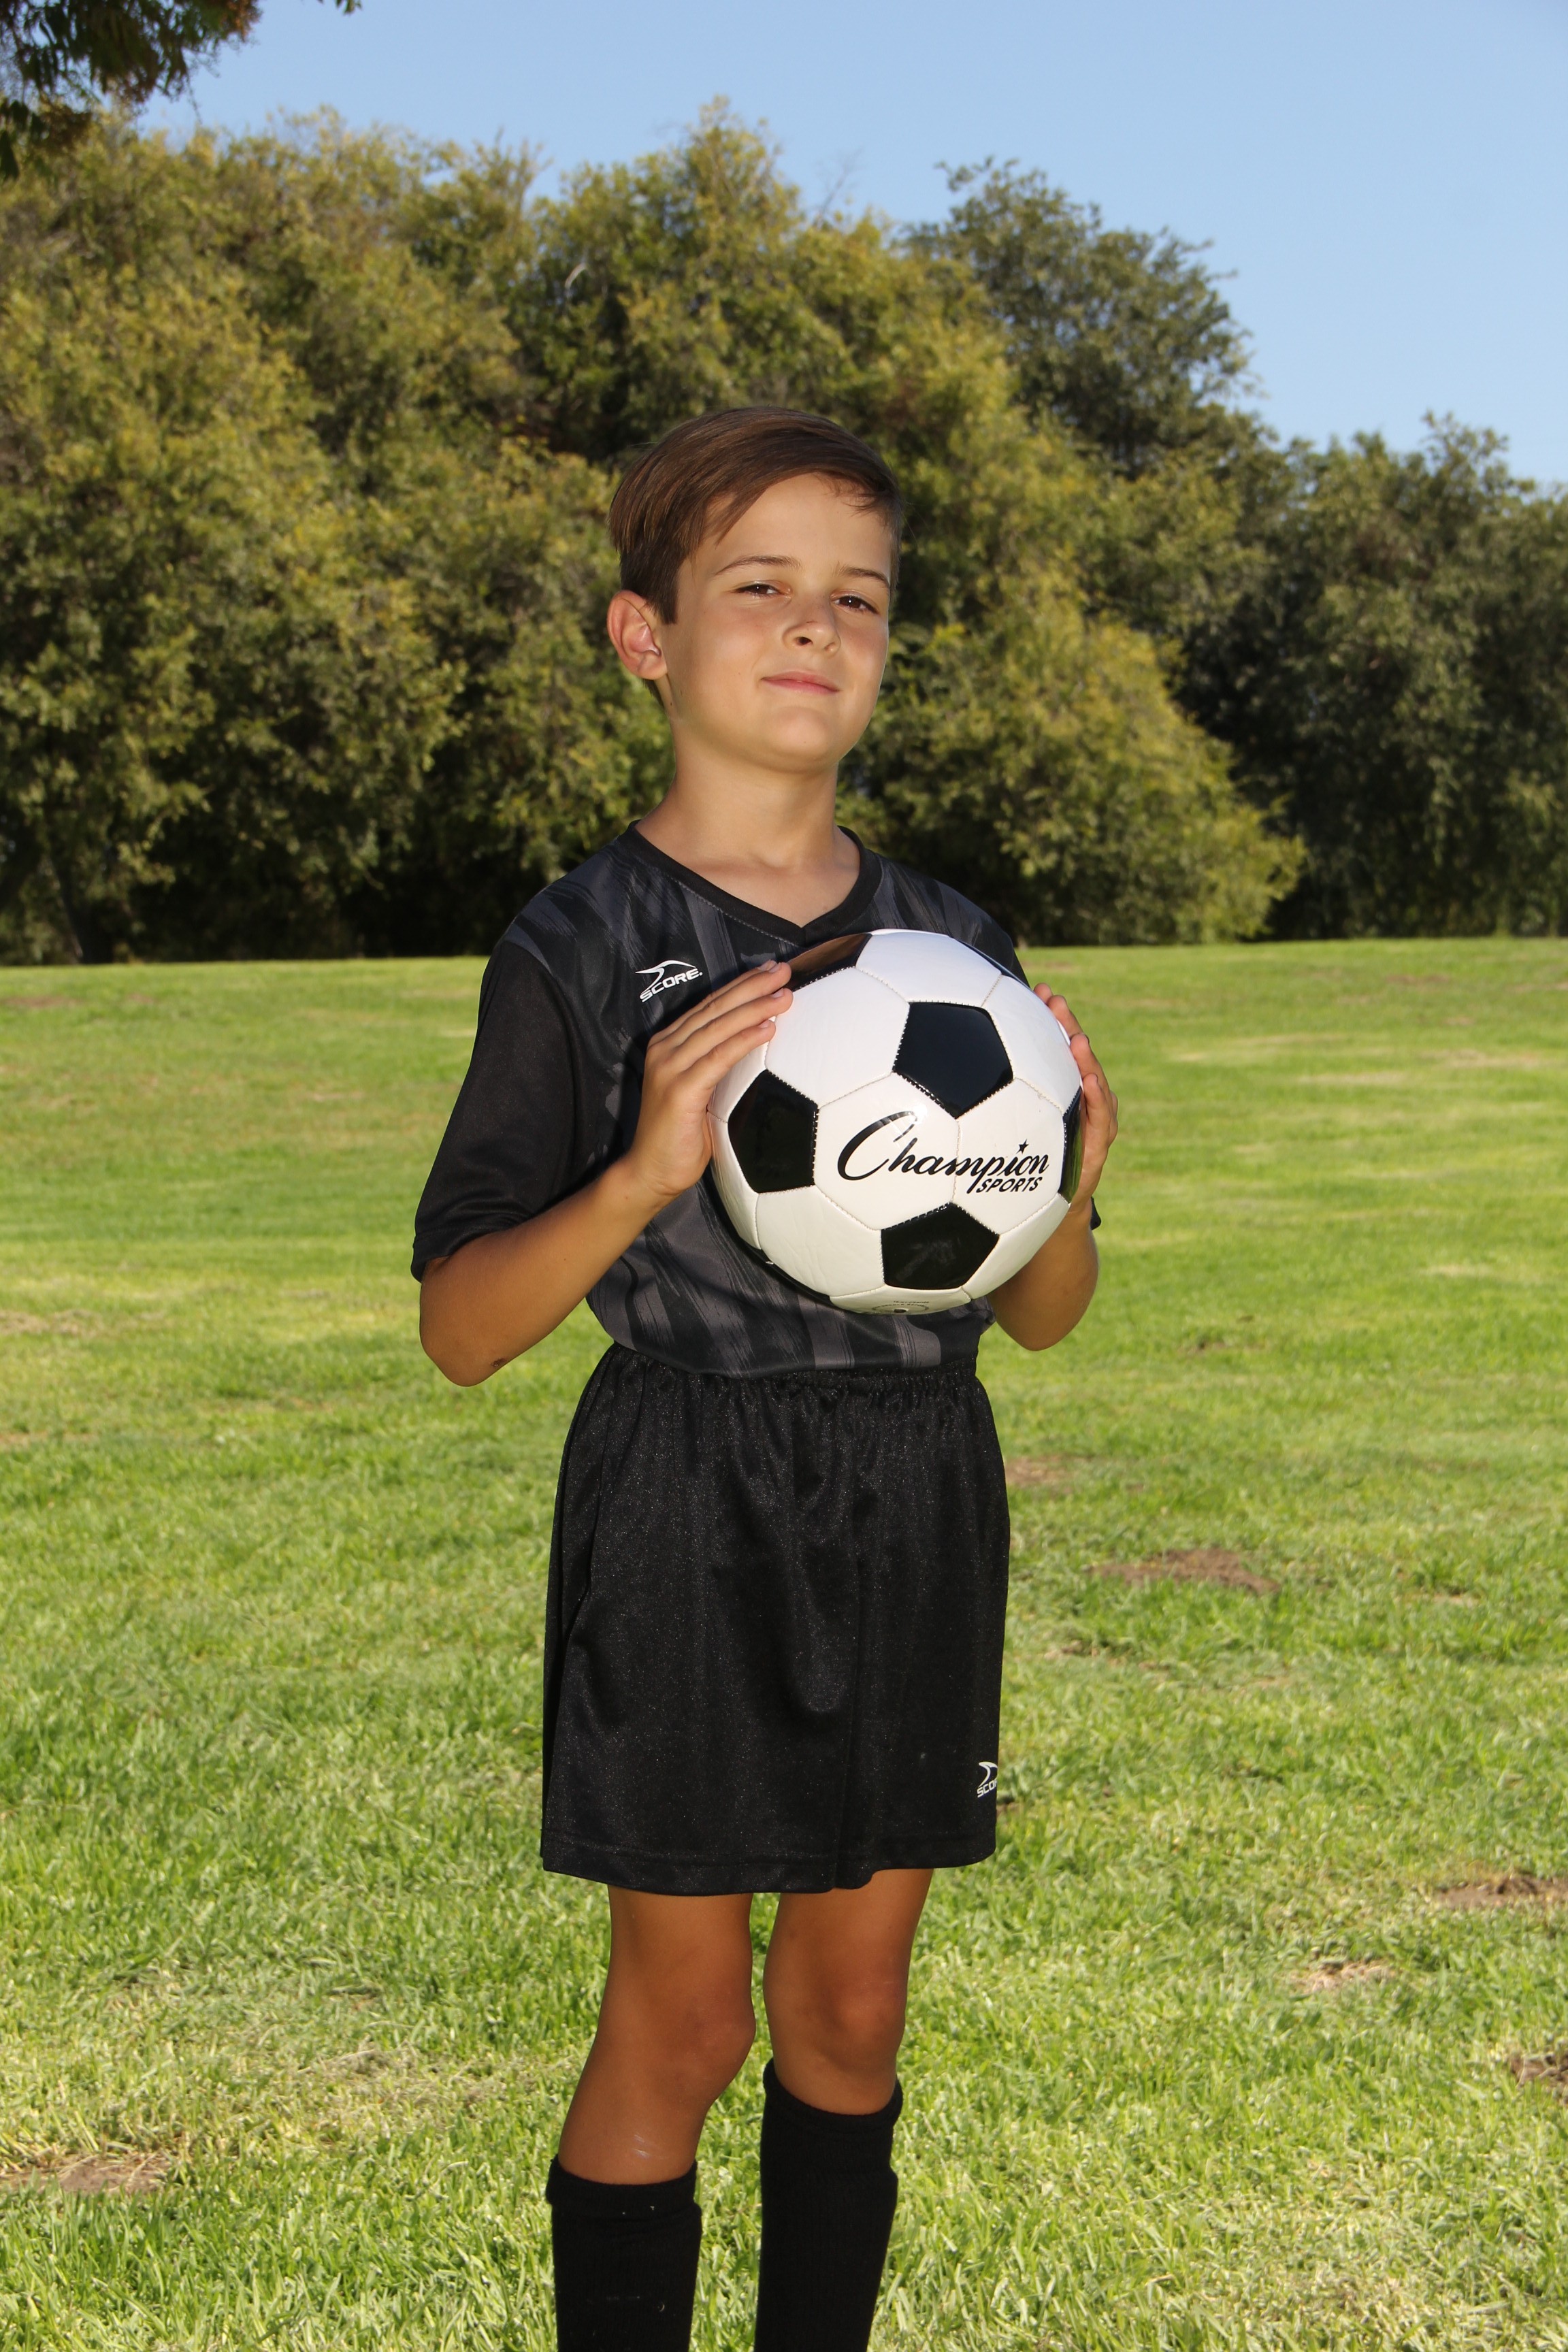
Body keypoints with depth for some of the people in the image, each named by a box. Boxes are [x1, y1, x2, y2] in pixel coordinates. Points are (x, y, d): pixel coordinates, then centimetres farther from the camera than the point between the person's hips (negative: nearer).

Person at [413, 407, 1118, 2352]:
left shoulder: (953, 945, 7)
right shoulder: (582, 951, -7)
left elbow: (1042, 1316, 12)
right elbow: (460, 1328, -11)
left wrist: (1069, 1176, -10)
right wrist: (642, 1175, -27)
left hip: (916, 1512, 5)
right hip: (689, 1513, -4)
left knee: (849, 2011, 13)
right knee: (681, 2027, 2)